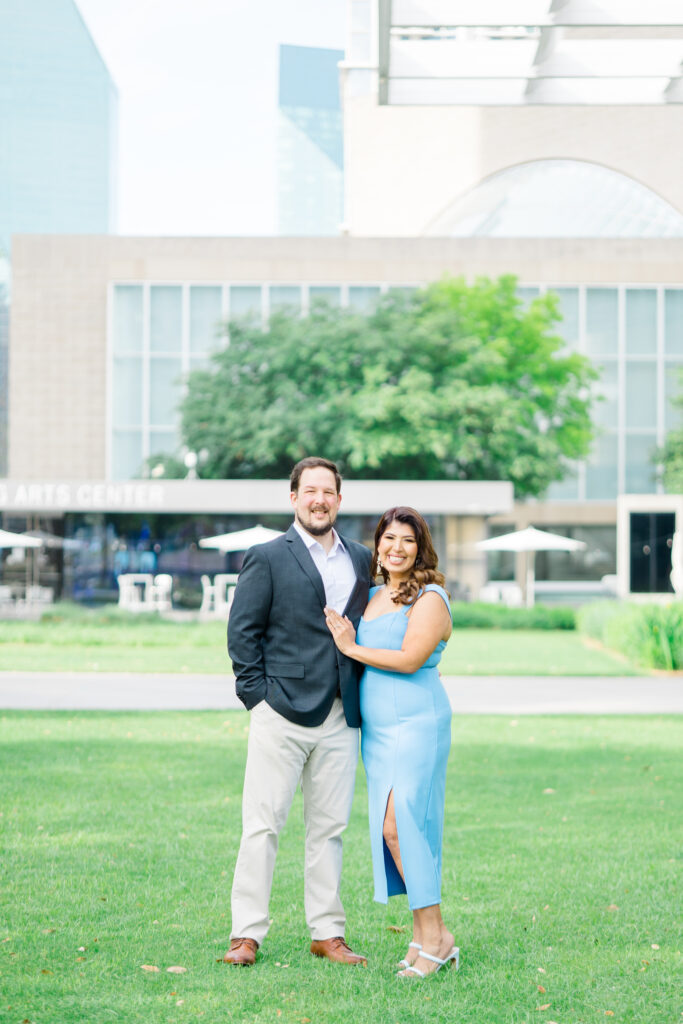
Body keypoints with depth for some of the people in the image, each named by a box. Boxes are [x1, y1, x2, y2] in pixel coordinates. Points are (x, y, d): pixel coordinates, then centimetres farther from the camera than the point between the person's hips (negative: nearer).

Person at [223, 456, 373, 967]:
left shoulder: (363, 561, 14)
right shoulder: (267, 558, 1)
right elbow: (242, 632, -1)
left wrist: (365, 698, 7)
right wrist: (258, 695, -7)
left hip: (341, 718, 4)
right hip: (282, 714, -4)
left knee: (330, 828, 9)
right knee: (262, 825, -2)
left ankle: (328, 933, 16)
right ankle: (247, 934, 3)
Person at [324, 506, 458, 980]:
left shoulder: (430, 598, -8)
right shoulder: (373, 595, 15)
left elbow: (410, 659, -18)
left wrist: (352, 648, -10)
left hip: (415, 723, -8)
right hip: (376, 727, 8)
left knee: (400, 824, -13)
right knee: (393, 828, 6)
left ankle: (435, 935, -4)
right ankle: (424, 935, 12)